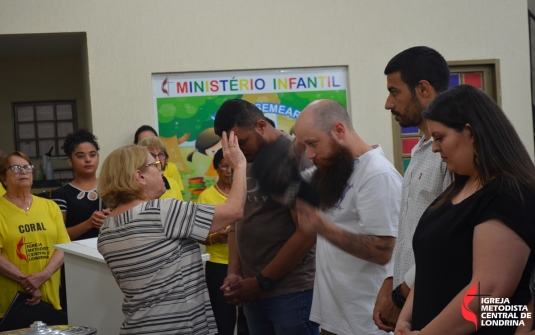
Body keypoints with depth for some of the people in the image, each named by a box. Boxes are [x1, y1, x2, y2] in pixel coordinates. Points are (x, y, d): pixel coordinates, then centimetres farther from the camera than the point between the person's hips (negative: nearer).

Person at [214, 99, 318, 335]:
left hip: (292, 292, -7)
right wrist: (234, 273, 1)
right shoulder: (244, 162, 11)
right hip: (253, 292, 7)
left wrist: (262, 282, -11)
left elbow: (307, 233, -16)